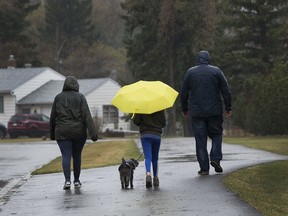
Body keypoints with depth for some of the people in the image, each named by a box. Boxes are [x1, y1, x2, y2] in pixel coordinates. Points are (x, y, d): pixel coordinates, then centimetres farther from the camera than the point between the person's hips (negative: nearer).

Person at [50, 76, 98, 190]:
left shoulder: (58, 97, 5)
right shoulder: (80, 97, -1)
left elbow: (53, 117, 10)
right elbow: (87, 116, -9)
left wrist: (52, 133, 21)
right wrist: (93, 133, -12)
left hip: (62, 132, 0)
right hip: (78, 132, 0)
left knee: (66, 156, -4)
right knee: (77, 155, 13)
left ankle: (67, 180, -19)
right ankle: (76, 180, 20)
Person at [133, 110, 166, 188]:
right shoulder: (160, 108, 0)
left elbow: (136, 121, -4)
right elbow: (163, 123, 5)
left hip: (145, 135, -2)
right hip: (157, 135, 2)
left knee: (148, 157, -8)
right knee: (155, 158, 15)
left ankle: (148, 173, -33)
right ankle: (155, 178, 20)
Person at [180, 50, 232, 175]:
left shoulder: (190, 72, 4)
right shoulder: (216, 71, 1)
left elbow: (183, 93, 6)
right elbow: (226, 91, -1)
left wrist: (184, 109, 17)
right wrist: (228, 108, 6)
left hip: (196, 112, 0)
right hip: (215, 111, 0)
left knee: (200, 139, 2)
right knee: (216, 134, 15)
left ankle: (204, 168, -1)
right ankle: (215, 158, -6)